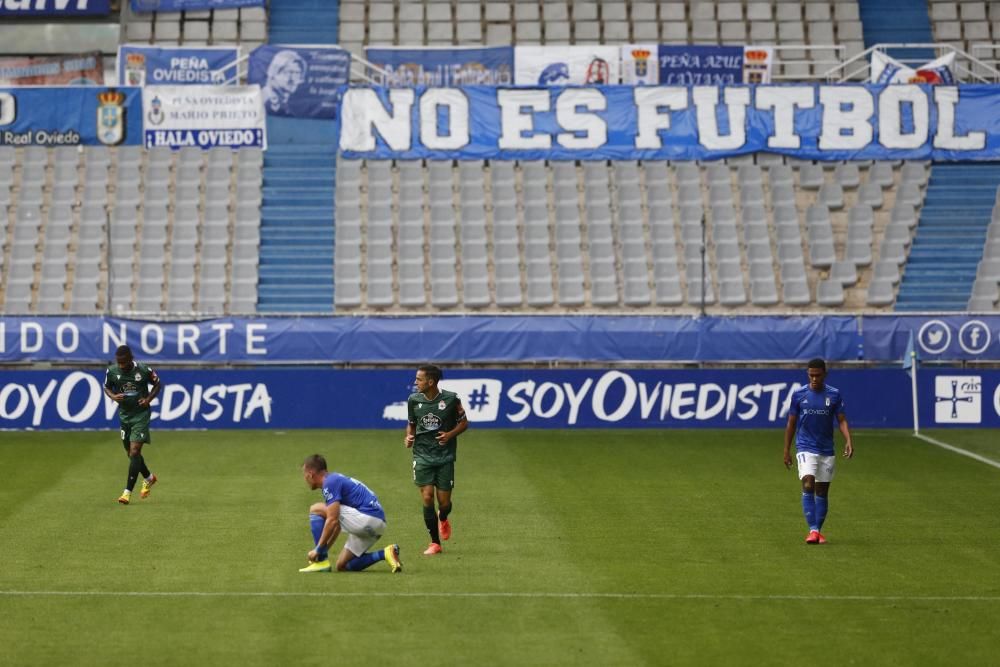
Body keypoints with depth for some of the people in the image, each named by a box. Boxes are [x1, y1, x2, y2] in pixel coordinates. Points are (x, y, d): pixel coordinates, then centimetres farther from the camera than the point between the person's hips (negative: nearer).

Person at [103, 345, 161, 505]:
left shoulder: (144, 370, -15)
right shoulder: (112, 371, -8)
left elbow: (157, 384, 2)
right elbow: (107, 387, 10)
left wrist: (148, 399, -13)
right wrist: (113, 396, -11)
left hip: (141, 414, -5)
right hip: (124, 414, 5)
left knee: (134, 451, -13)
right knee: (131, 453, 14)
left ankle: (128, 492, -11)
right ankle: (148, 478, 41)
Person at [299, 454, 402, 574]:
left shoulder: (330, 483, -9)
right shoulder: (335, 479, 22)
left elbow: (332, 520, -17)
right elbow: (338, 524, 28)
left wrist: (318, 549, -11)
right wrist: (324, 549, 27)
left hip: (368, 518, -10)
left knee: (315, 510, -5)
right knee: (342, 566, 16)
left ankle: (321, 562, -6)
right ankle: (384, 554, 6)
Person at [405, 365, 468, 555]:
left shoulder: (450, 399, -8)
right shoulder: (414, 400, -1)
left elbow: (464, 423, 4)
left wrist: (451, 434, -15)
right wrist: (409, 436, -5)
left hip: (445, 456, -1)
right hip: (422, 455, 1)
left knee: (444, 502, 1)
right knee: (427, 497, -10)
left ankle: (443, 519, 39)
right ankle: (435, 543, 2)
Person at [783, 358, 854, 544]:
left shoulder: (834, 394, 0)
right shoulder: (799, 394, 0)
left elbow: (842, 420, -1)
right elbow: (791, 424, 6)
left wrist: (848, 441, -18)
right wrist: (786, 450, 5)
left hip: (827, 450, 2)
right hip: (806, 448, -2)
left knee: (822, 491, 7)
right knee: (808, 485, -19)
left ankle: (818, 531, 17)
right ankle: (812, 530, -23)